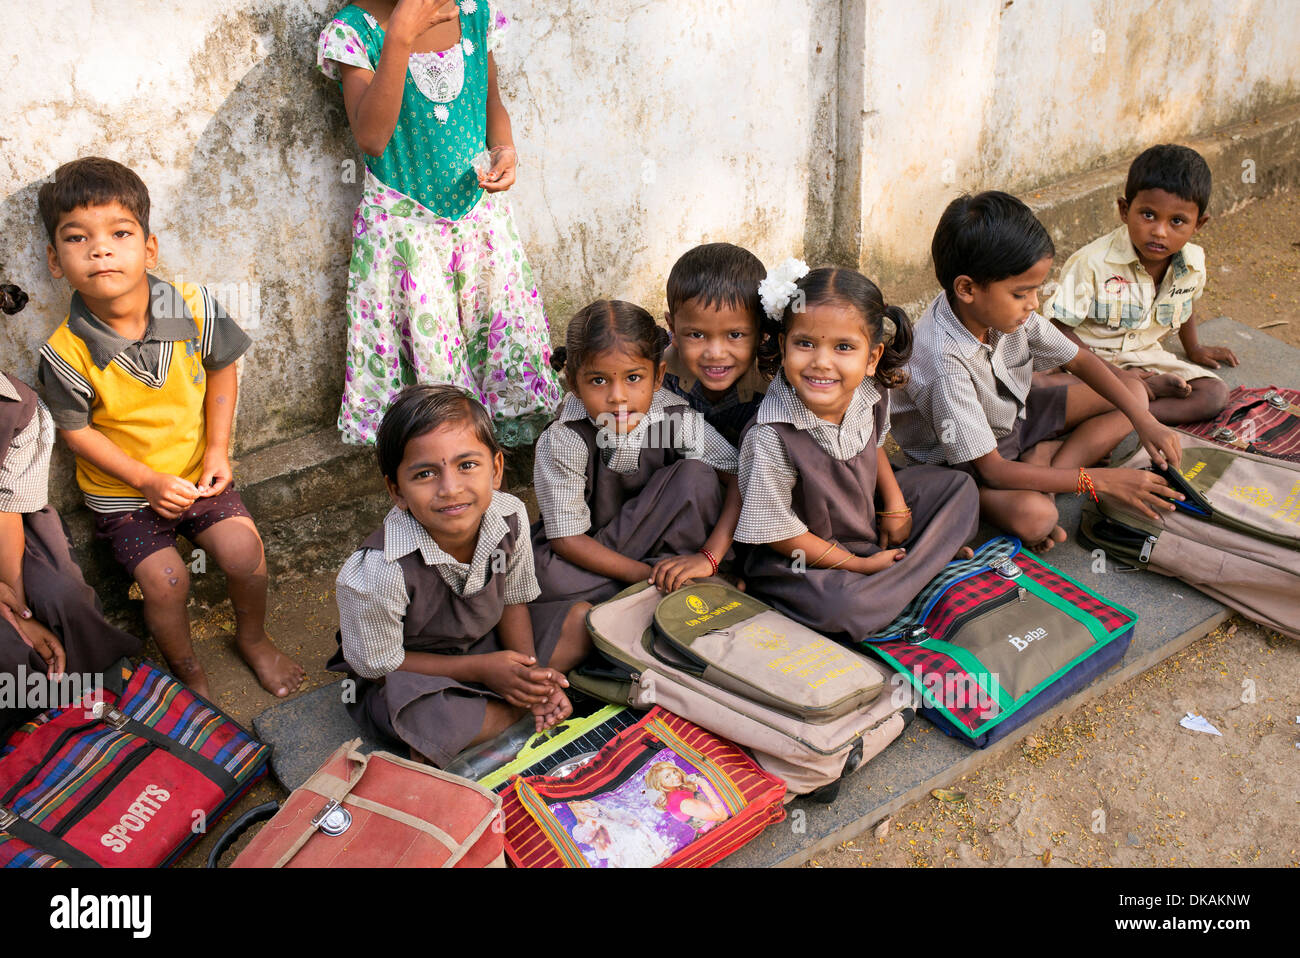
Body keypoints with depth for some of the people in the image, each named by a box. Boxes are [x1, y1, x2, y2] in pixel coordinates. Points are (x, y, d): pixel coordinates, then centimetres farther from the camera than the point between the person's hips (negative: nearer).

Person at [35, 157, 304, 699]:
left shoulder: (194, 308, -16)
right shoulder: (66, 353, -22)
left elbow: (222, 368, 0)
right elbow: (76, 430, -9)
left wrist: (218, 449, -5)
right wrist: (146, 480, -14)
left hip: (195, 470, 2)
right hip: (120, 488, -1)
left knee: (243, 552, -11)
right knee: (165, 580, -12)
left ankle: (253, 638, 21)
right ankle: (187, 669, 19)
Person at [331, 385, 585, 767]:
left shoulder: (510, 517, -19)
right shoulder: (376, 574, -33)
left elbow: (513, 600, -1)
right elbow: (378, 665, -18)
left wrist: (530, 671, -17)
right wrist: (482, 670, -21)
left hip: (486, 643, 5)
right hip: (406, 675, -5)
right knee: (427, 720, -38)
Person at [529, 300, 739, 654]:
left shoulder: (676, 419, -17)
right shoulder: (562, 442, -22)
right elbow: (567, 538, -19)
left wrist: (709, 557, -27)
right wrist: (647, 575, -27)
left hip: (667, 545, 2)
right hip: (584, 557, -2)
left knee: (696, 476, -25)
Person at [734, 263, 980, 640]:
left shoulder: (872, 396, -13)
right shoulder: (770, 440, -31)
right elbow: (777, 532, -22)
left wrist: (895, 503, -1)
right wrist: (860, 565, -16)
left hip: (868, 520, 7)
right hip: (804, 559, -7)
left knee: (959, 487, 8)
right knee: (841, 607, -35)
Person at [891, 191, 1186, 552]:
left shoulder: (1006, 309, -15)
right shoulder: (944, 363, -36)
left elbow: (1079, 359, 1)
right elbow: (994, 470, -32)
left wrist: (1145, 421, -10)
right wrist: (1101, 480, -30)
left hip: (1015, 414, 9)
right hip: (961, 460, -8)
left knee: (1133, 393, 4)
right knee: (1034, 517, -38)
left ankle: (1043, 461, -10)